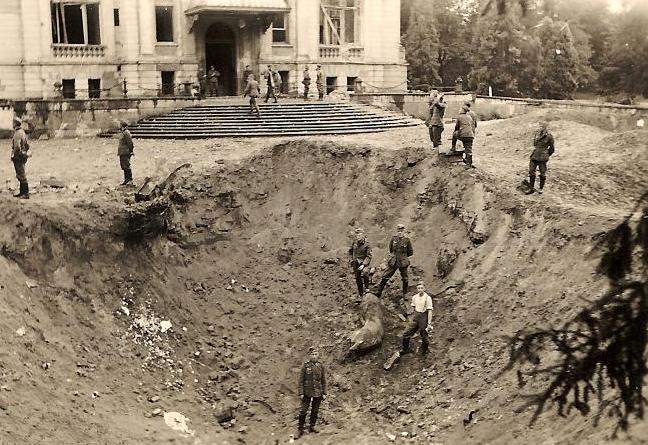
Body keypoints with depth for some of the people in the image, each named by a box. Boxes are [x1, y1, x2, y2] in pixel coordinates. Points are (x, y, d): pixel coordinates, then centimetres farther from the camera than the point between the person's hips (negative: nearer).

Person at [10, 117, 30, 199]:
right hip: (23, 155, 10)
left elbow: (17, 147, -23)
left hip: (18, 157, -10)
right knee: (20, 176, 15)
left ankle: (26, 194, -8)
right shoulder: (22, 132, 15)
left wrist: (14, 155, -13)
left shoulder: (18, 133, -17)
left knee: (22, 176, -9)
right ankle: (22, 192, 21)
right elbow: (27, 145, 20)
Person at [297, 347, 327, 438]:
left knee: (315, 411, 11)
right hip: (307, 392, -3)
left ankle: (311, 427, 25)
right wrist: (301, 393, -8)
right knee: (303, 410, -2)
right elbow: (301, 380, -4)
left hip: (318, 392, 3)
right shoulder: (305, 366, -6)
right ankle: (300, 429, 7)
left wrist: (324, 393, 4)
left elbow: (324, 381, 7)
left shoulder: (321, 366, 2)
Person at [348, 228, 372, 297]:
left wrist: (363, 265, -22)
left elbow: (369, 256, -13)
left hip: (364, 262, -4)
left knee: (365, 273, -32)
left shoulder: (366, 244, -13)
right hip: (355, 263, 4)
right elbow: (350, 251, 18)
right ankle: (360, 294, 25)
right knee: (358, 280, 10)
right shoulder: (354, 242, 1)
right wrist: (351, 259, 6)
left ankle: (366, 288, -12)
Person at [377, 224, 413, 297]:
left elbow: (411, 252, 4)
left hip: (403, 263, -1)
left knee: (405, 279, 10)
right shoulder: (393, 238, -1)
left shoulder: (407, 240, -6)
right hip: (393, 262, 1)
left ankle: (405, 294, 27)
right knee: (385, 276, 0)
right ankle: (379, 292, 10)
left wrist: (403, 256, 8)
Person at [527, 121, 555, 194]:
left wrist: (546, 155, 10)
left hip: (542, 158, -4)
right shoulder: (536, 134, 5)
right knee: (531, 172, 3)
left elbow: (552, 149, 1)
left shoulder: (549, 136, -9)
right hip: (534, 156, 5)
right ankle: (532, 188, 14)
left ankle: (540, 189, 21)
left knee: (542, 174, 5)